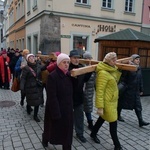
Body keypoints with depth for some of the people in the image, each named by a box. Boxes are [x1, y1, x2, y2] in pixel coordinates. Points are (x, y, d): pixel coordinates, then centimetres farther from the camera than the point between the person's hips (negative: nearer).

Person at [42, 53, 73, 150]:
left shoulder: (69, 75, 2)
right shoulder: (52, 76, -19)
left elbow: (70, 93, 9)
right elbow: (52, 97, -22)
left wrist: (71, 107, 8)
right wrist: (56, 113, -23)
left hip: (67, 109, 6)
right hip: (56, 109, -5)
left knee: (67, 130, 12)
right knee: (54, 128, 16)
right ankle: (45, 138, 48)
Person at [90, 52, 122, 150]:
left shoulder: (113, 70, 7)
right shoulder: (103, 73, -21)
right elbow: (99, 91, -23)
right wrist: (100, 107, -23)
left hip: (113, 101, 9)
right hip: (107, 102, -9)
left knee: (102, 118, 22)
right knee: (113, 123, 2)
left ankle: (93, 134, 43)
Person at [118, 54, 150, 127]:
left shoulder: (139, 68, 8)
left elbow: (140, 80, 13)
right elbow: (122, 78, -14)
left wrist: (141, 89, 14)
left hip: (136, 91, 6)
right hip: (127, 90, -6)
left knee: (138, 106, 3)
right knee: (122, 103, 10)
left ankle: (141, 121, 5)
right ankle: (118, 115, 31)